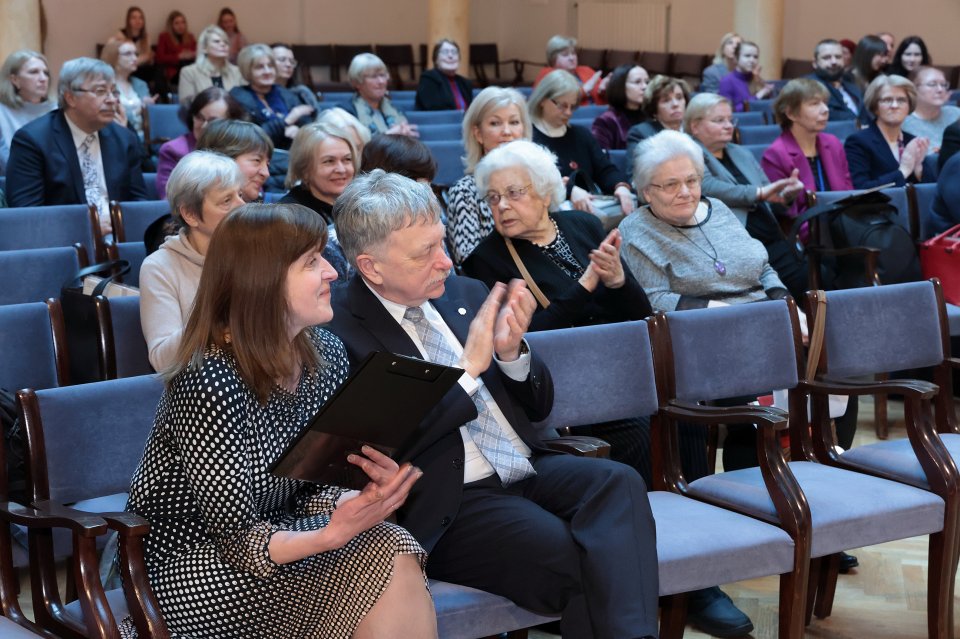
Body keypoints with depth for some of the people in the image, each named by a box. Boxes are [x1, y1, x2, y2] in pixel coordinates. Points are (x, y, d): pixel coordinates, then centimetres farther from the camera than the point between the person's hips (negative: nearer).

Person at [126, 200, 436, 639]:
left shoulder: (326, 353, -1)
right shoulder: (209, 381, -24)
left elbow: (317, 487, 1)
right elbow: (238, 539, -21)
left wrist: (365, 499, -22)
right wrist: (330, 535, -39)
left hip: (279, 534, 7)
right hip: (186, 566, -7)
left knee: (396, 554, -22)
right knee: (380, 567, -25)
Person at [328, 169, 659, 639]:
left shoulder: (464, 294, 13)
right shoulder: (338, 332, -7)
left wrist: (511, 352, -4)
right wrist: (469, 367, -13)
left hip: (529, 472, 6)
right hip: (447, 504, -6)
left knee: (617, 482, -25)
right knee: (565, 553, -32)